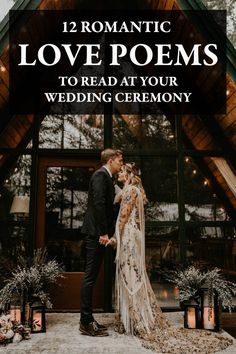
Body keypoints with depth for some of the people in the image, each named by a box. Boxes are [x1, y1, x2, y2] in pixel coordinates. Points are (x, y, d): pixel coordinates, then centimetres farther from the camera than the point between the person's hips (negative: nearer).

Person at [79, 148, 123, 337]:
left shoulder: (106, 177, 20)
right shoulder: (101, 175, -10)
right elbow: (98, 204, -20)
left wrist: (109, 231, 14)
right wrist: (103, 232, -22)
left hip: (99, 232, 10)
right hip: (96, 232, -10)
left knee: (92, 276, 12)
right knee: (90, 276, -5)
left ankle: (87, 320, 20)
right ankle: (86, 322, 2)